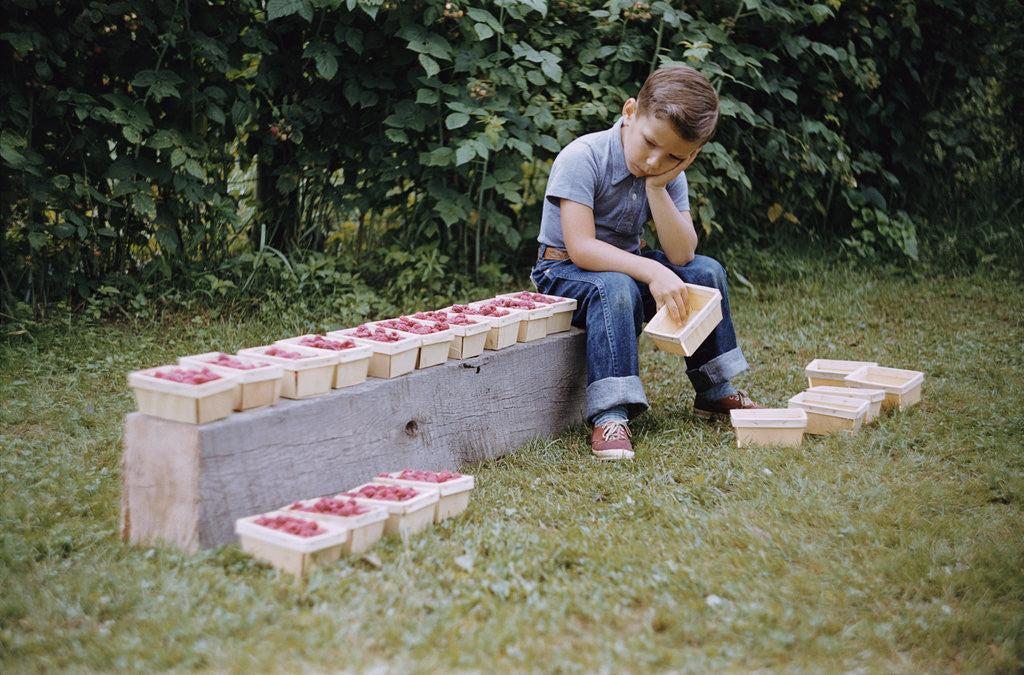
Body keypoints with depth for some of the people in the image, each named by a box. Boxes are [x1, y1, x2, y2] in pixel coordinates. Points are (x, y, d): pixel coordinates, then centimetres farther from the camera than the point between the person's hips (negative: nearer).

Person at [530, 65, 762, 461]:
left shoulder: (670, 174, -3)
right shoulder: (582, 158, -22)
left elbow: (681, 255, -14)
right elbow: (581, 248, -31)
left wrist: (656, 188, -23)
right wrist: (651, 272, -39)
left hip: (626, 267, 6)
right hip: (565, 272, -6)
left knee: (705, 271, -8)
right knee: (615, 288, -36)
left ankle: (714, 392, 6)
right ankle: (609, 416, -40)